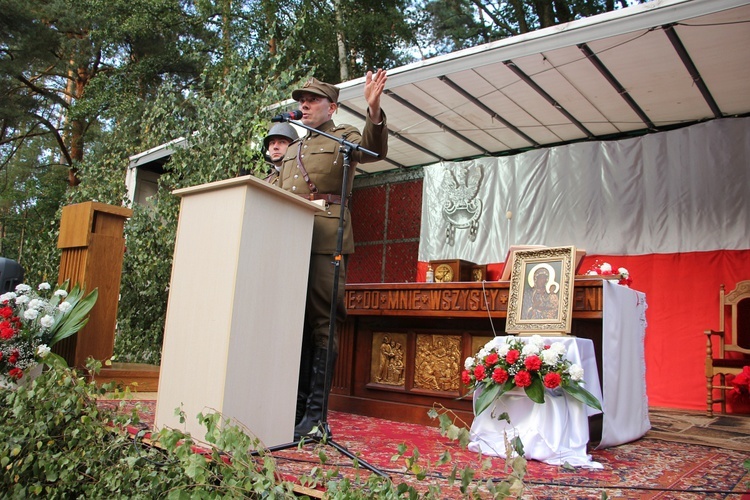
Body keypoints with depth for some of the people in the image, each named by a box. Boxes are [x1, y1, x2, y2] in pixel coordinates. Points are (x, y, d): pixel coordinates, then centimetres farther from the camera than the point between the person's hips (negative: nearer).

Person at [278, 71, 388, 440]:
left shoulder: (344, 137, 11)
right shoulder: (292, 149, 29)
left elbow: (374, 150, -10)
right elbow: (278, 194, 29)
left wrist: (373, 110, -27)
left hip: (325, 239, -6)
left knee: (322, 323, -8)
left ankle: (316, 415, -6)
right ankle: (297, 406, 14)